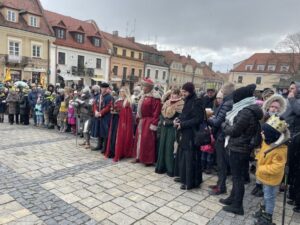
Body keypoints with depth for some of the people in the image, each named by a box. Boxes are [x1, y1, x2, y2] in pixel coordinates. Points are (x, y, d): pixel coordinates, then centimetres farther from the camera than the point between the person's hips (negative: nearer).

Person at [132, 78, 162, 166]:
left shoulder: (154, 97, -16)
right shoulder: (144, 96, 11)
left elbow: (156, 112, -19)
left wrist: (153, 124, -21)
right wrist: (138, 118, 12)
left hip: (148, 122, -9)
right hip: (141, 121, 9)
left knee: (147, 141, -3)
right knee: (139, 139, 15)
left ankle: (149, 160, 11)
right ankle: (138, 157, 28)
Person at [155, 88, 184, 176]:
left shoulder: (180, 105, -9)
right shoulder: (167, 103, 13)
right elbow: (162, 114, 16)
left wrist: (169, 122, -13)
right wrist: (163, 122, -1)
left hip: (173, 129, -7)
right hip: (164, 128, 7)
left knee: (170, 148, -6)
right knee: (162, 146, 9)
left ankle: (171, 169, 5)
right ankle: (162, 167, 21)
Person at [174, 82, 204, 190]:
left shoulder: (196, 102, -15)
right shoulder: (187, 101, 12)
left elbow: (198, 119, -20)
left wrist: (182, 124, -18)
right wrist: (178, 120, 0)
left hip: (192, 134, -9)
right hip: (184, 133, 9)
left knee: (190, 158, -2)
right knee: (183, 155, 16)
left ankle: (191, 182, 10)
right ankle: (184, 177, 31)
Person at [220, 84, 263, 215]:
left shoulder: (246, 112, -21)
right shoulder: (251, 110, 10)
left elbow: (234, 131, -19)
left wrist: (225, 126, -1)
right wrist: (229, 125, 1)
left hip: (237, 149, -10)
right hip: (243, 148, 10)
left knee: (237, 177, 1)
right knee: (238, 176, 19)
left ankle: (237, 206, 13)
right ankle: (233, 198, 34)